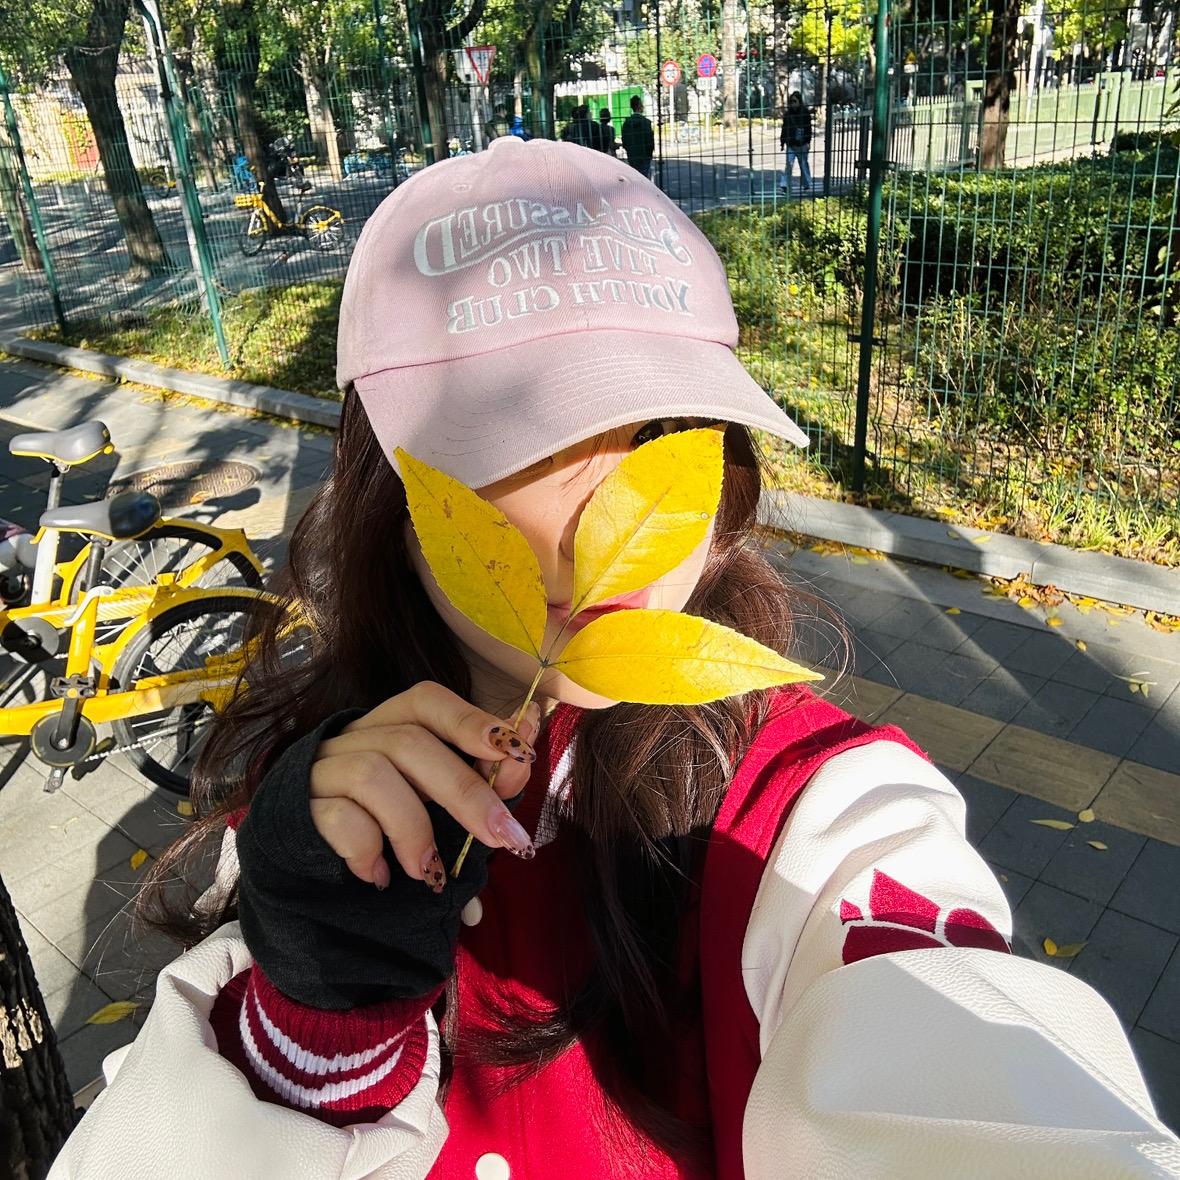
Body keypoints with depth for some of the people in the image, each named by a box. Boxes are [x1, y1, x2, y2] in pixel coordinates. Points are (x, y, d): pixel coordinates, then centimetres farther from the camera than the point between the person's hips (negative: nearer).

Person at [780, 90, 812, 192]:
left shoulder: (805, 112, -2)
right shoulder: (787, 114, 6)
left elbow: (808, 128, -2)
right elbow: (784, 129, 12)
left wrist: (808, 141, -8)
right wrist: (782, 142, 10)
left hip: (802, 144, -2)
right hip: (790, 144, 2)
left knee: (803, 164, 6)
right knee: (789, 164, -5)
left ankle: (806, 184, 17)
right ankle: (784, 184, -4)